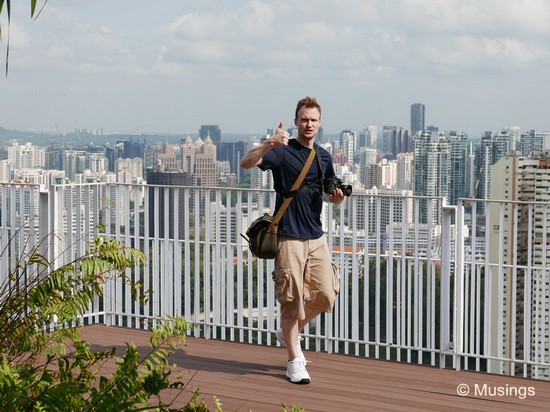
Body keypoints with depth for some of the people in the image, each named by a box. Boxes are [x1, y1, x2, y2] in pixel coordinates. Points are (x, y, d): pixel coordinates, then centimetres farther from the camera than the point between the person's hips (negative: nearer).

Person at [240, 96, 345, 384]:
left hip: (316, 236, 6)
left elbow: (331, 194, 24)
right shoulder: (283, 151, -6)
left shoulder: (324, 157, 13)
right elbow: (246, 163, -21)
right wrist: (268, 144, -38)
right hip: (289, 237, -6)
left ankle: (289, 333, 30)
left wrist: (337, 197, 0)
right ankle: (294, 361, 9)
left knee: (325, 295, 5)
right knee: (292, 299, -2)